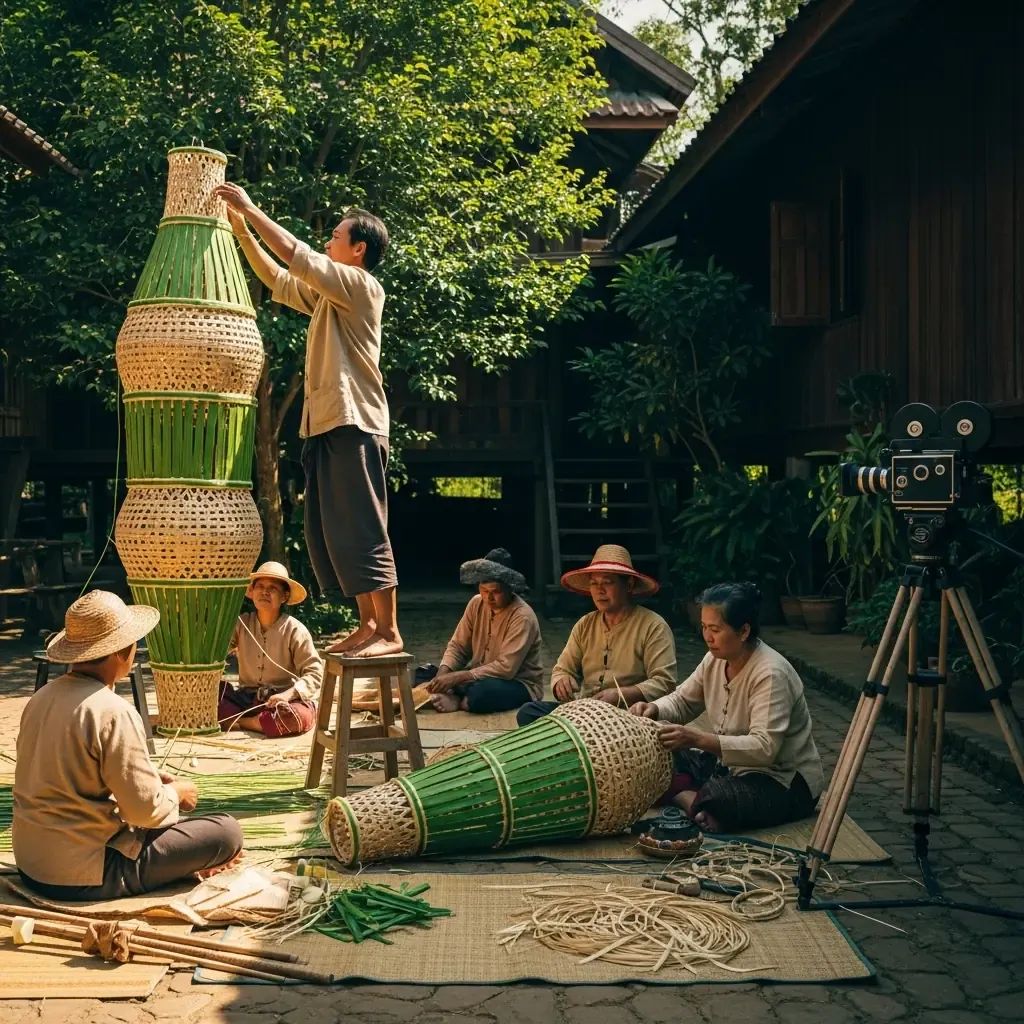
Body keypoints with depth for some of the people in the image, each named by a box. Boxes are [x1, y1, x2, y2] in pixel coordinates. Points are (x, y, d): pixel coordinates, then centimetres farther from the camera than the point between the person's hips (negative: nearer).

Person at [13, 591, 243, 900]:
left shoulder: (42, 698, 3)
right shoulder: (113, 713, -22)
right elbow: (147, 810, -20)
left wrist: (153, 779, 14)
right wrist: (176, 792, 2)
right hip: (85, 876, -9)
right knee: (226, 831, -5)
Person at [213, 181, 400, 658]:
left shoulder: (361, 285, -5)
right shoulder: (328, 293, 21)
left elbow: (298, 257, -14)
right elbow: (277, 279, 28)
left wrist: (251, 208, -6)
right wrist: (241, 229, 21)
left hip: (354, 425, -10)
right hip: (327, 423, 10)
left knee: (361, 530, -12)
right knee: (327, 532, 9)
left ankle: (389, 631, -10)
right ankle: (368, 623, 13)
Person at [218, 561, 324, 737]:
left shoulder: (295, 630, -8)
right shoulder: (242, 624, 2)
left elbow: (314, 672, -12)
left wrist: (288, 694, -27)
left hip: (283, 701, -2)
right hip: (246, 697, 2)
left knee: (301, 717, -37)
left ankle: (234, 721, -19)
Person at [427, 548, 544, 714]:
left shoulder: (522, 617, -22)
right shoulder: (476, 603, -1)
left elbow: (506, 668, -28)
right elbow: (458, 646, 2)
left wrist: (458, 677, -30)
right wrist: (443, 674, -19)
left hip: (519, 684, -6)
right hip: (481, 677, 6)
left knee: (481, 692, -38)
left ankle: (457, 702, -12)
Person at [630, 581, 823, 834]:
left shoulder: (771, 674, -25)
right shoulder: (715, 660, 0)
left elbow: (764, 748, -32)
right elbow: (681, 702, 13)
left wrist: (698, 739, -40)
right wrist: (653, 709, -10)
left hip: (785, 783, -8)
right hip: (731, 764, 8)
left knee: (715, 802, -36)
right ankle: (690, 798, -18)